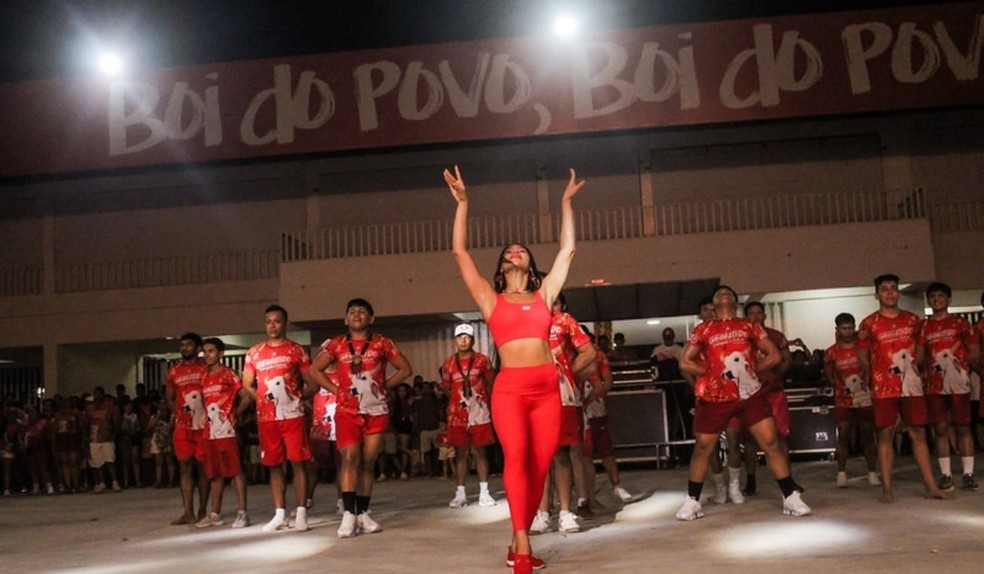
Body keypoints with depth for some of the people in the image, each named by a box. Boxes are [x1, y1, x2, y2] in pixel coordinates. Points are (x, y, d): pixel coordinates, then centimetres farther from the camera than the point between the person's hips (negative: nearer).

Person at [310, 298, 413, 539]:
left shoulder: (382, 343, 4)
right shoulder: (335, 345, 5)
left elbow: (406, 369, 9)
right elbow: (314, 369, 9)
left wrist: (385, 385, -1)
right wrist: (335, 389, 0)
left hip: (376, 411, 1)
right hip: (347, 411, -1)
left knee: (368, 463, 4)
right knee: (350, 458, -14)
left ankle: (363, 514, 13)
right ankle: (349, 514, -14)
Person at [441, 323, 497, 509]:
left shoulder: (482, 360, 2)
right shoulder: (448, 364, 6)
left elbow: (490, 385, 7)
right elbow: (447, 388, 15)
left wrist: (491, 408, 3)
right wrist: (460, 397, 5)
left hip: (479, 413, -1)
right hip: (458, 414, 2)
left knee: (480, 451, 1)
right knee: (460, 453, 4)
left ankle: (484, 493, 5)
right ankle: (460, 494, 9)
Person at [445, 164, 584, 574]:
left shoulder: (544, 295, 17)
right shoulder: (491, 300, 12)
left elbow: (567, 250, 21)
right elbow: (460, 252, 10)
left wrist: (566, 203, 27)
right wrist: (462, 203, 9)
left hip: (547, 388, 3)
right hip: (510, 388, -2)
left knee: (539, 467, 2)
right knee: (516, 456, -20)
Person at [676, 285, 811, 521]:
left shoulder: (749, 326, 11)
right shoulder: (703, 329, 7)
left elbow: (773, 356, 9)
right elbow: (685, 363, 4)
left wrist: (751, 369, 1)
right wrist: (711, 372, -1)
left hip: (750, 394, 1)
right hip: (715, 398, 0)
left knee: (771, 442, -5)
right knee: (702, 448, 5)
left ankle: (791, 497, 6)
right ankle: (692, 501, 19)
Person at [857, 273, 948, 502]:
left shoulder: (912, 320, 10)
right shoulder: (869, 324, -1)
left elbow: (919, 347, 20)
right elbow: (862, 356, 4)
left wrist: (917, 368, 8)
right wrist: (873, 375, -4)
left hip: (911, 385, 3)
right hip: (884, 387, -3)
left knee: (918, 433, 5)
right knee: (885, 434, -1)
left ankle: (930, 485, 10)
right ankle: (887, 488, 3)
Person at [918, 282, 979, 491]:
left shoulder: (961, 323, 6)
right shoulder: (924, 327, 10)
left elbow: (975, 353, 5)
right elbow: (919, 356, 7)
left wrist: (956, 361, -5)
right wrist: (927, 368, -8)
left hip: (958, 382, -2)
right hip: (934, 385, 2)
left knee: (962, 427, 1)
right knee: (940, 428, 2)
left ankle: (968, 473, 5)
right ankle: (946, 474, 6)